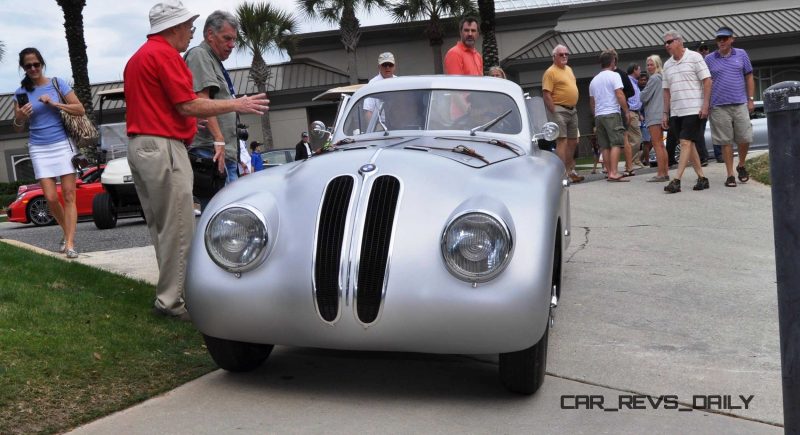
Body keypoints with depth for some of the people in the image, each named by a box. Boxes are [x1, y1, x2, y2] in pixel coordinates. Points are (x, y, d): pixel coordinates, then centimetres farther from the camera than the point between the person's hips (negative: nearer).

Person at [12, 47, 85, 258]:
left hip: (63, 145, -2)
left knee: (68, 196, -6)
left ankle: (70, 243, -7)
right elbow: (18, 129, 8)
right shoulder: (21, 93, 6)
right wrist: (20, 118, -14)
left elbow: (80, 109, -3)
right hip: (39, 149, 2)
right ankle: (67, 232, 20)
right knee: (51, 198, -4)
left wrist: (54, 104, -14)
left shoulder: (57, 83, 2)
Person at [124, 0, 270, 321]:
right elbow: (188, 105, -15)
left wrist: (184, 123, 32)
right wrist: (236, 105, -8)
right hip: (162, 147, -10)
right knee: (178, 229, -6)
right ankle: (172, 300, -2)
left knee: (161, 227, 13)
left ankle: (169, 293, 19)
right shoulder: (164, 54, -11)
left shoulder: (138, 57, 19)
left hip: (139, 146, 10)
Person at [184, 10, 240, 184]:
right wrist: (219, 139, -24)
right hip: (213, 150, -10)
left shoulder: (214, 61, 27)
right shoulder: (199, 55, -3)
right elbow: (202, 100, -16)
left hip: (226, 152, 10)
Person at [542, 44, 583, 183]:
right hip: (559, 110, -9)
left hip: (572, 110, 9)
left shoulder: (569, 69, 17)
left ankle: (570, 171, 23)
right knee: (562, 141, -12)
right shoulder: (551, 72, -9)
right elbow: (546, 94, -16)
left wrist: (573, 107, 19)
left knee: (572, 142, 13)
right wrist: (554, 113, -20)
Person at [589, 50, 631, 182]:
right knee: (616, 144, -10)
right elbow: (619, 95, -12)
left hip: (598, 115, 7)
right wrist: (627, 111, -6)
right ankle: (613, 173, -19)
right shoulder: (614, 76, -2)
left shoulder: (594, 80, 18)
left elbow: (591, 102, 22)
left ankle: (609, 173, 9)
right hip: (612, 113, -7)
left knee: (605, 146, 8)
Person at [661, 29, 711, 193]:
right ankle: (701, 178, 15)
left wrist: (705, 105, -14)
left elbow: (707, 81, -6)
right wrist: (665, 113, 12)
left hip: (693, 109, -7)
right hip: (675, 112, 7)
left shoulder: (694, 57, -3)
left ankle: (676, 180, -16)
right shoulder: (667, 65, 15)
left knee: (685, 143, -12)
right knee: (688, 144, 8)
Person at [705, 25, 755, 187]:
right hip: (719, 107, -1)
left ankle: (741, 166, 25)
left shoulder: (741, 54, 9)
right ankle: (730, 175, 8)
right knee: (726, 142, 1)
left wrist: (750, 99, 5)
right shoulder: (709, 59, 5)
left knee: (745, 139, 0)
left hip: (740, 104, 1)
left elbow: (749, 77, 12)